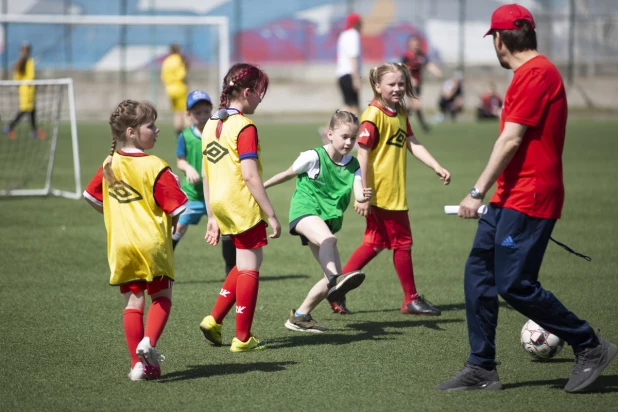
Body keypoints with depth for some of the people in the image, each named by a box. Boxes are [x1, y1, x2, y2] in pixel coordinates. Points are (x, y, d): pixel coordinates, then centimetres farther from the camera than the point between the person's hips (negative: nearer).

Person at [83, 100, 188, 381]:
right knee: (162, 296, 11)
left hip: (120, 245, 5)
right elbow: (177, 208, -14)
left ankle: (138, 363, 5)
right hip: (153, 243, -5)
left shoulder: (109, 165, 5)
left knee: (133, 302, 8)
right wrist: (173, 223, 7)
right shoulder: (154, 167, -13)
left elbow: (92, 197, 16)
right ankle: (148, 342, -12)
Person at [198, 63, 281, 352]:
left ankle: (214, 320, 13)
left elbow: (206, 176, 14)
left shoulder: (211, 124, 10)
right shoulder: (244, 127, -14)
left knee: (247, 261, 20)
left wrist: (212, 216, 19)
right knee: (249, 266, 2)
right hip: (243, 205, -8)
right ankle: (243, 339, 6)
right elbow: (250, 176, -19)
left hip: (221, 206, 8)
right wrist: (271, 215, -15)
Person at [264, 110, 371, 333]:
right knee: (328, 238, -39)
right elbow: (287, 174, 8)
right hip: (304, 210, -6)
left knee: (334, 276, 1)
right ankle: (335, 280, -59)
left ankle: (300, 316, 12)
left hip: (327, 220, 6)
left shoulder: (353, 166, 5)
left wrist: (365, 196, -34)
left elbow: (358, 194, -10)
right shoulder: (313, 157, -7)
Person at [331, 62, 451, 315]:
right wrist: (364, 195, -21)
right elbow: (363, 154, -18)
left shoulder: (400, 114, 12)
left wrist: (437, 167, -4)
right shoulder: (374, 114, -16)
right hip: (380, 193, -9)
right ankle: (411, 300, 14)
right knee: (402, 242, 2)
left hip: (395, 193, 9)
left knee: (375, 243, 14)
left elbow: (413, 144, 10)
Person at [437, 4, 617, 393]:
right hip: (510, 197, 10)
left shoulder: (536, 73, -15)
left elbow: (511, 141, -19)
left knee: (515, 284, -10)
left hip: (528, 200, -10)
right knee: (478, 274, 6)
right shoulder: (532, 72, 17)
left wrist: (478, 192, -16)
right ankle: (482, 369, 10)